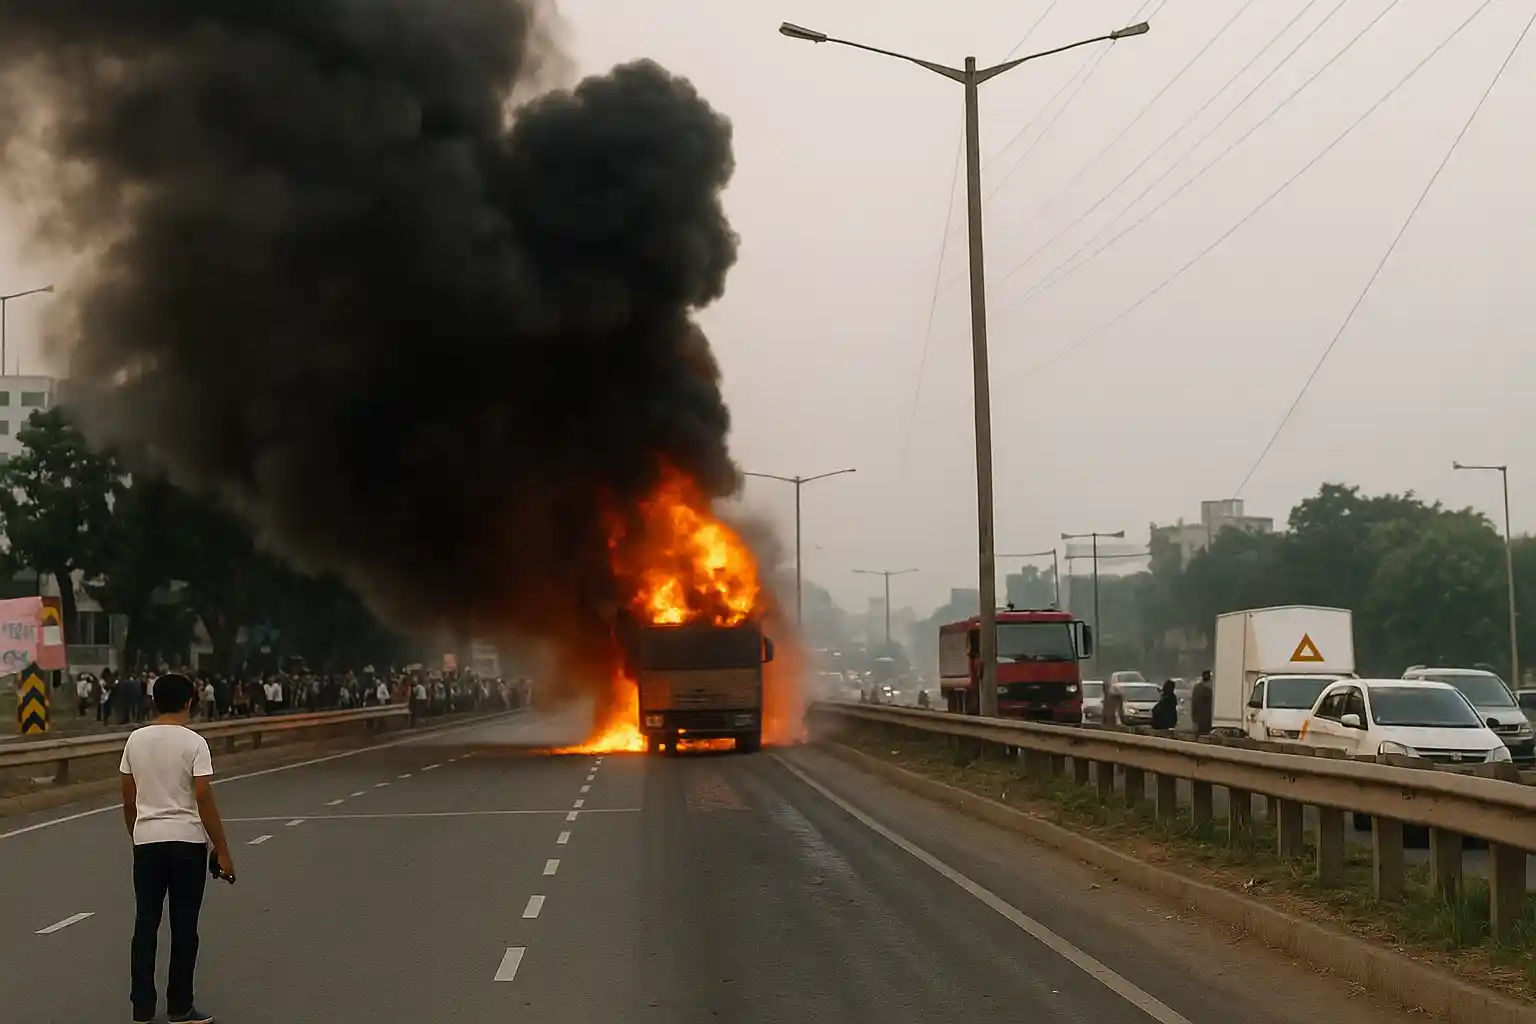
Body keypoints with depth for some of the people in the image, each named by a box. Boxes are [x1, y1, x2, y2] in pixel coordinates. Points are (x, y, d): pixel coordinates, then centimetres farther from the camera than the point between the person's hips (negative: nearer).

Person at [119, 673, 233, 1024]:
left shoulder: (135, 740, 3)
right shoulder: (193, 742, -10)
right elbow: (204, 800, -13)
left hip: (147, 841, 4)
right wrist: (223, 851, -8)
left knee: (145, 925, 9)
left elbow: (128, 800, 8)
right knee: (184, 928, 4)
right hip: (187, 842, -3)